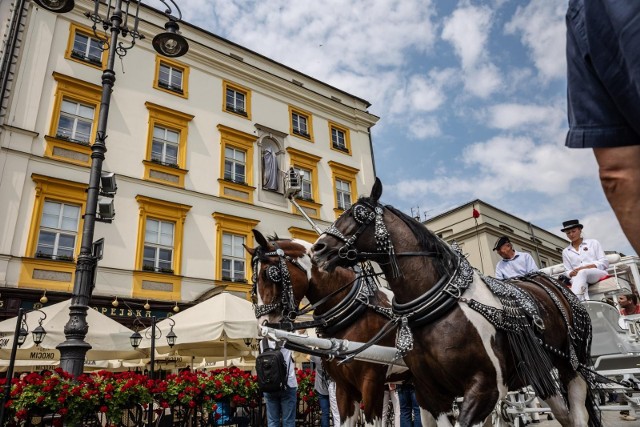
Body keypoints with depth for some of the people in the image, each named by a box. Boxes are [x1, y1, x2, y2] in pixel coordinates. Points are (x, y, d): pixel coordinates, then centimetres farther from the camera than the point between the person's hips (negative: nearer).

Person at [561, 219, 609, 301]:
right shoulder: (565, 252, 21)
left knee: (582, 273, -37)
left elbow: (604, 262, 7)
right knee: (576, 279, -38)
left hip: (599, 273, -1)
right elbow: (568, 272, 15)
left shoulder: (593, 242, 17)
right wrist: (572, 273, -11)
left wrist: (586, 267, -10)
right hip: (577, 277, 1)